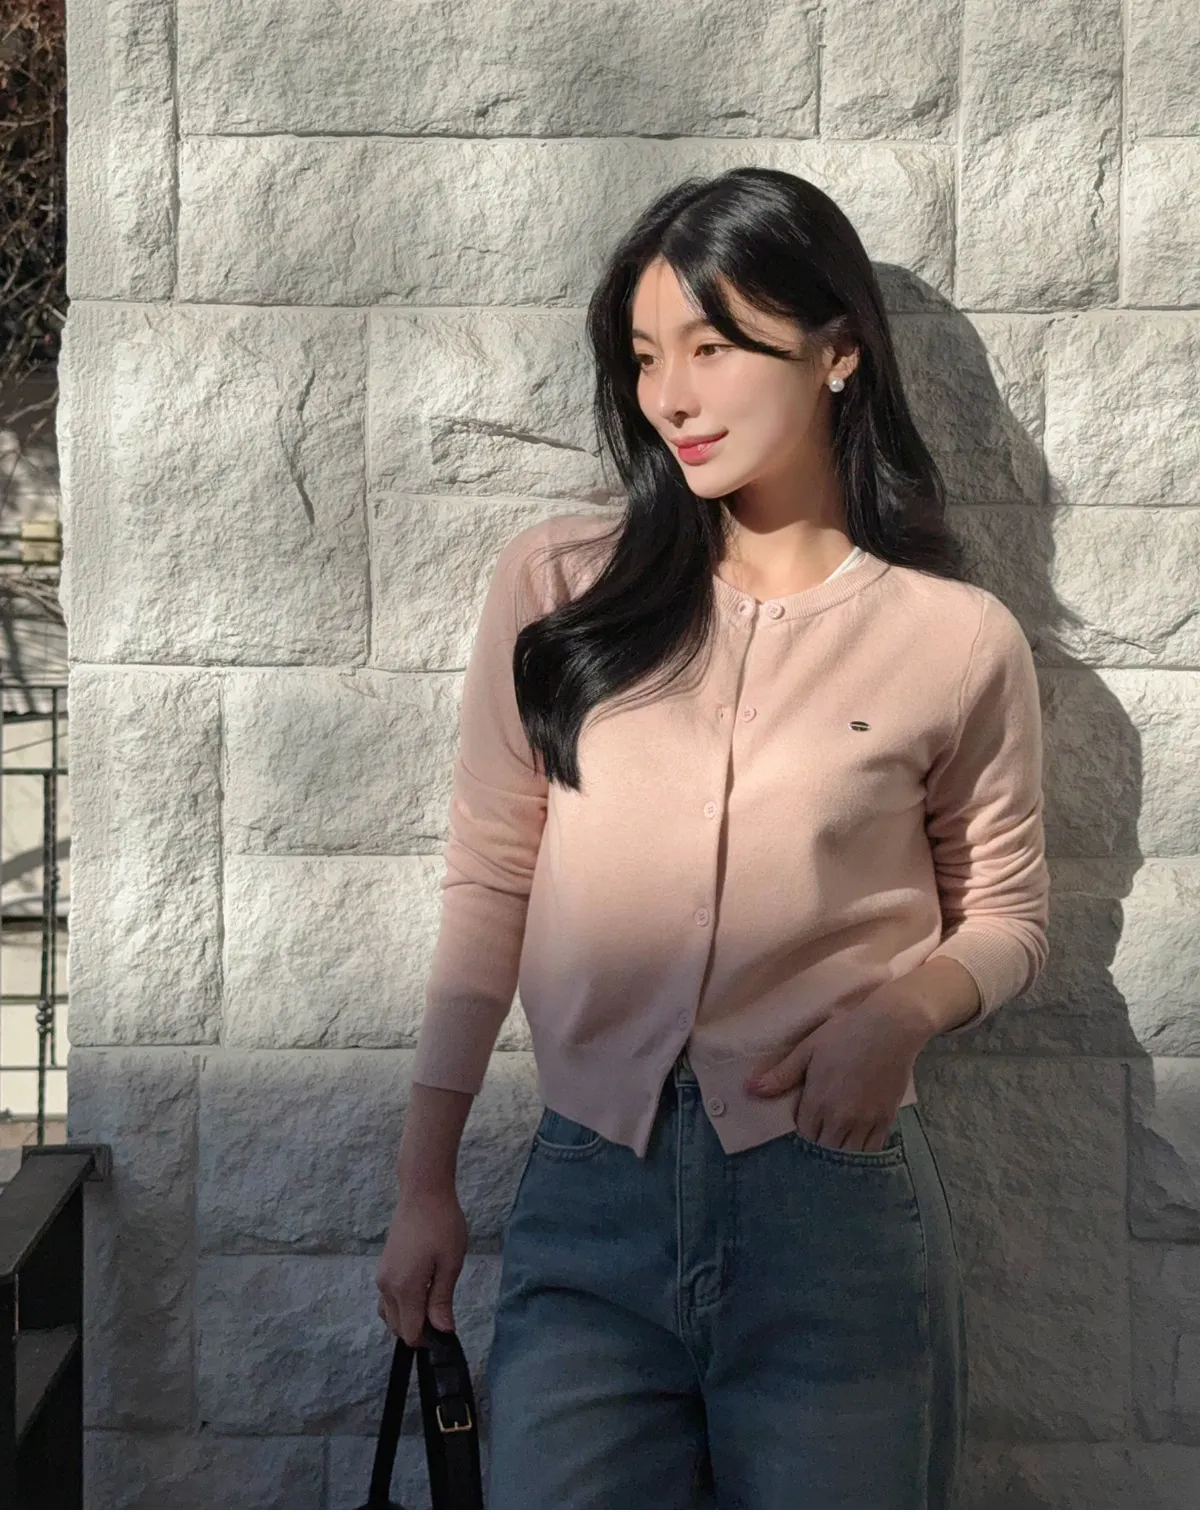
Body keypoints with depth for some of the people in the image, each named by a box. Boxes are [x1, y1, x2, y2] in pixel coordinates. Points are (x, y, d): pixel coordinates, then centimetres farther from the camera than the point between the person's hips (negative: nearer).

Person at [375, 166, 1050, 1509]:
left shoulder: (959, 642, -1)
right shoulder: (556, 584, 1)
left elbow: (1005, 919, 10)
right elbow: (489, 884, 4)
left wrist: (905, 1008, -12)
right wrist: (424, 1181, 5)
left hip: (835, 1208, 0)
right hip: (585, 1198, 1)